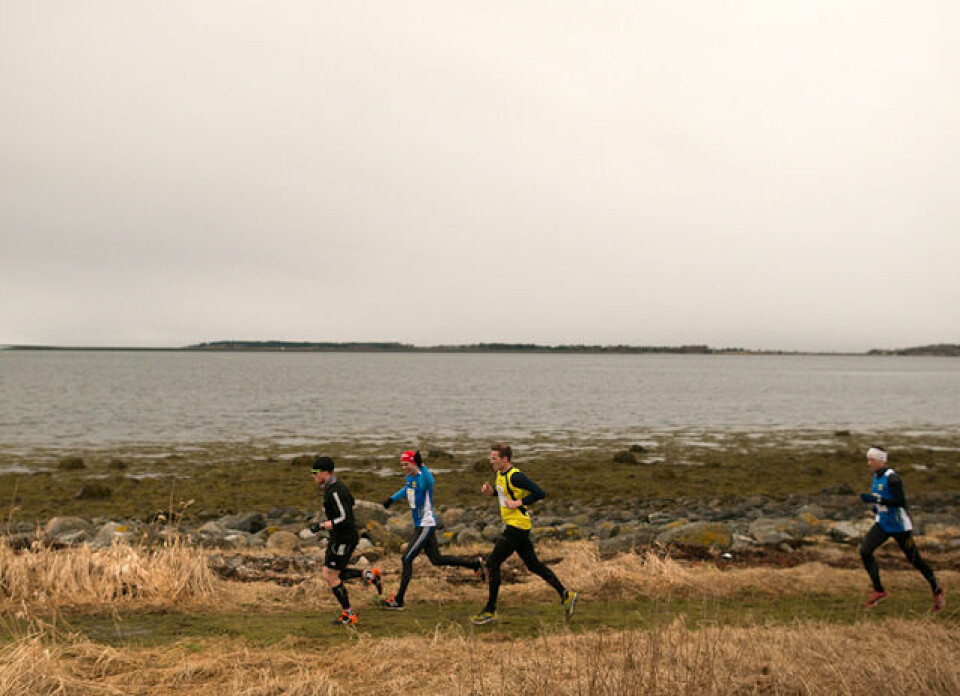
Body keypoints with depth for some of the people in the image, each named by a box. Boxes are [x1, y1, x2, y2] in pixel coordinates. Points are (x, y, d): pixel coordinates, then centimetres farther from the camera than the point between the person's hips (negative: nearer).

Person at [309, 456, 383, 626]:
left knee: (331, 576, -3)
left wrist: (321, 526, -24)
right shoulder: (334, 486, 8)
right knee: (328, 574, 14)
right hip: (337, 538, 10)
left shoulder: (335, 492, -24)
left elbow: (344, 520, -28)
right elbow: (350, 501, 26)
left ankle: (349, 615, 7)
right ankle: (369, 575, 18)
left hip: (344, 539, -10)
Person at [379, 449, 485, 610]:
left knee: (406, 559, -7)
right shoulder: (410, 477, 8)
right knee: (436, 559, 15)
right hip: (420, 525, 10)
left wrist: (421, 465, -59)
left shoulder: (423, 478, -20)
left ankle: (399, 601, 0)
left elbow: (429, 481, -46)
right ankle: (475, 563, 26)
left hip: (426, 525, -10)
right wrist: (392, 499, 37)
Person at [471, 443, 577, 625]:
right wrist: (491, 491, 9)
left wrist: (518, 503, -22)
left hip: (517, 526, -10)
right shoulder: (501, 474, 9)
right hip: (512, 526, 10)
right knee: (533, 564, 15)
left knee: (492, 563, -8)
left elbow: (540, 493, -23)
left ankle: (490, 611, -1)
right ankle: (566, 595, 23)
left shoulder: (515, 476, -19)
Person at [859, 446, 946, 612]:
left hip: (899, 526, -8)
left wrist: (876, 499, -30)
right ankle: (878, 591, 1)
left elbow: (901, 502, -26)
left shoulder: (891, 478, -21)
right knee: (864, 551, -10)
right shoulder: (876, 476, 6)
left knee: (915, 560, 6)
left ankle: (937, 592, 26)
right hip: (883, 524, 8)